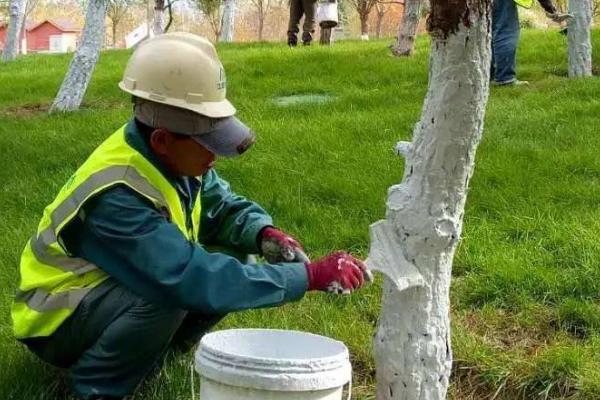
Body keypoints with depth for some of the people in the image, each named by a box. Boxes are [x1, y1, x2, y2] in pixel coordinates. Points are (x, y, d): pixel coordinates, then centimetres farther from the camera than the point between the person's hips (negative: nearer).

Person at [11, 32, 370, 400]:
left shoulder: (171, 157, -10)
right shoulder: (118, 199, -35)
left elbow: (222, 205, 5)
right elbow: (194, 279, -41)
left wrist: (265, 234, -18)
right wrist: (310, 275, -39)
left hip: (117, 290, 8)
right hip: (58, 319, -8)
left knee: (235, 266, -7)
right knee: (167, 295, -36)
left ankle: (153, 346, 8)